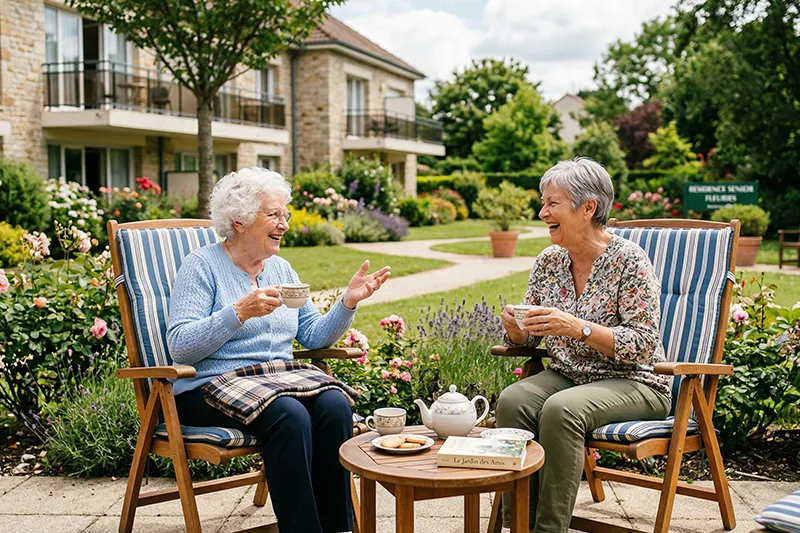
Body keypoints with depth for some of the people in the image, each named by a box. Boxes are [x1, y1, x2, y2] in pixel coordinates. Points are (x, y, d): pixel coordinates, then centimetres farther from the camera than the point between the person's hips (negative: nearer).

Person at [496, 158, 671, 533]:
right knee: (512, 401, -24)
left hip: (633, 383, -5)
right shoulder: (548, 262, 6)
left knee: (561, 409, -33)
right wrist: (515, 328, -12)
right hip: (567, 375, 5)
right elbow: (526, 339, 13)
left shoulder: (629, 260, -12)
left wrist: (578, 327, -28)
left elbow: (645, 345, -16)